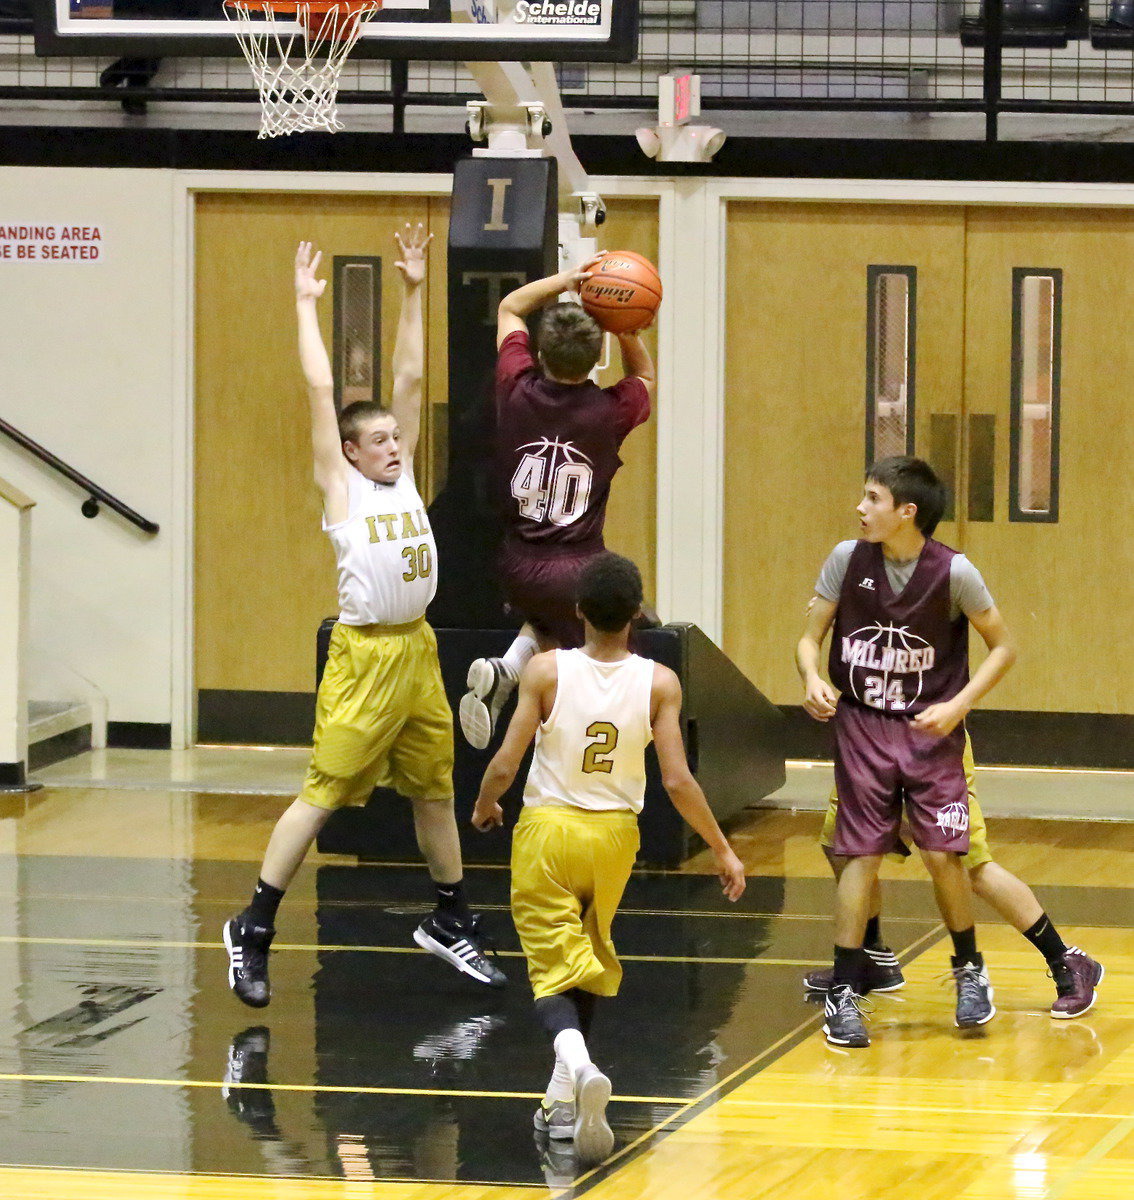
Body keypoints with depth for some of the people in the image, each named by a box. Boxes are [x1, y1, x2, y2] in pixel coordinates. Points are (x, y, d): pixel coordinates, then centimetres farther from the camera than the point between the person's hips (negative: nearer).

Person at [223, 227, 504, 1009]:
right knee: (324, 792, -7)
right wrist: (307, 305, -1)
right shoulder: (341, 488, -3)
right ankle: (254, 929, -3)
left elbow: (409, 378, 10)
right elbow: (320, 389, -6)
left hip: (418, 650, 6)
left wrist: (413, 293, 9)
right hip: (366, 656, -6)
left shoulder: (403, 476, 11)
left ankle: (450, 922, 28)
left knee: (435, 789, 14)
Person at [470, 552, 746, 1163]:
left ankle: (577, 1063, -30)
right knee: (588, 960, 23)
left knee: (554, 969, 1)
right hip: (614, 836, 2)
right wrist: (722, 849, 1)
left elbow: (504, 764, -11)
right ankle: (566, 1101, 24)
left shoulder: (546, 671, -13)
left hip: (548, 831, -2)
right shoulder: (659, 683, -9)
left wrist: (484, 807, 11)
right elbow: (676, 780, -10)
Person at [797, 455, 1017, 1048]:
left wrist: (957, 706, -13)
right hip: (862, 727, 1)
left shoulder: (953, 572, -13)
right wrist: (813, 681, -20)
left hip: (931, 730, -1)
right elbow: (810, 638, 2)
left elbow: (1003, 646, -2)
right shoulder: (847, 560, -7)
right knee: (861, 856, -4)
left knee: (943, 855, -7)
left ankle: (969, 969, 19)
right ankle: (843, 992, 4)